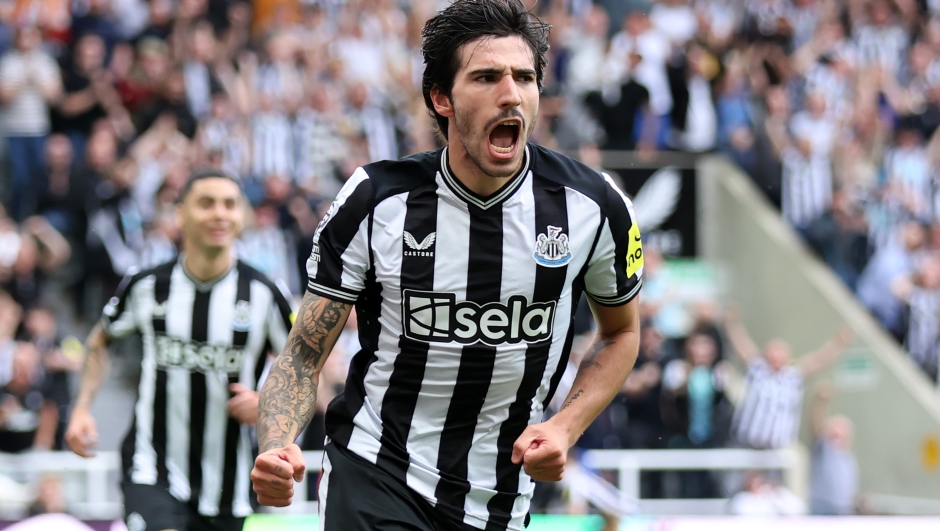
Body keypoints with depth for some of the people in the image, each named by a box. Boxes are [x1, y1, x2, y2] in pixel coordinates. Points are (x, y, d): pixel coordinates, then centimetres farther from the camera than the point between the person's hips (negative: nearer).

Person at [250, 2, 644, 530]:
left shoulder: (593, 206, -7)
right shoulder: (374, 200, -10)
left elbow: (622, 332, 12)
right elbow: (304, 356, -5)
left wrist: (565, 427, -6)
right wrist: (277, 448, -26)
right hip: (373, 472, -3)